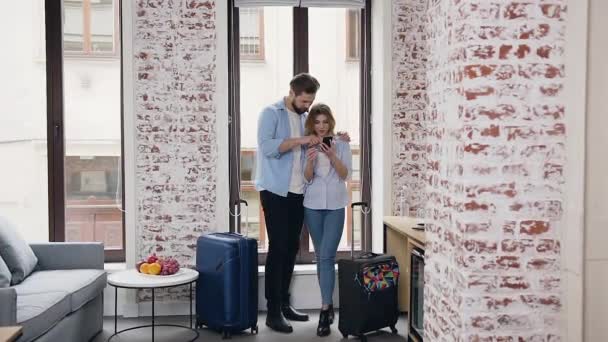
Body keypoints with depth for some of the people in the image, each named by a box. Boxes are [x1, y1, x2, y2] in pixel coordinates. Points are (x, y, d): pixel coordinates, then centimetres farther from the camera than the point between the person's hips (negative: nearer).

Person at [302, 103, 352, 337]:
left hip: (335, 206, -2)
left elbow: (346, 175, -6)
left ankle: (325, 311, -10)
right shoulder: (306, 145, 3)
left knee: (327, 256, -11)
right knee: (321, 256, 9)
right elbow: (307, 179, -2)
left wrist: (332, 156, -21)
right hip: (313, 206, 2)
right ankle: (329, 304, 20)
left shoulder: (341, 144, 0)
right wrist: (310, 161, -21)